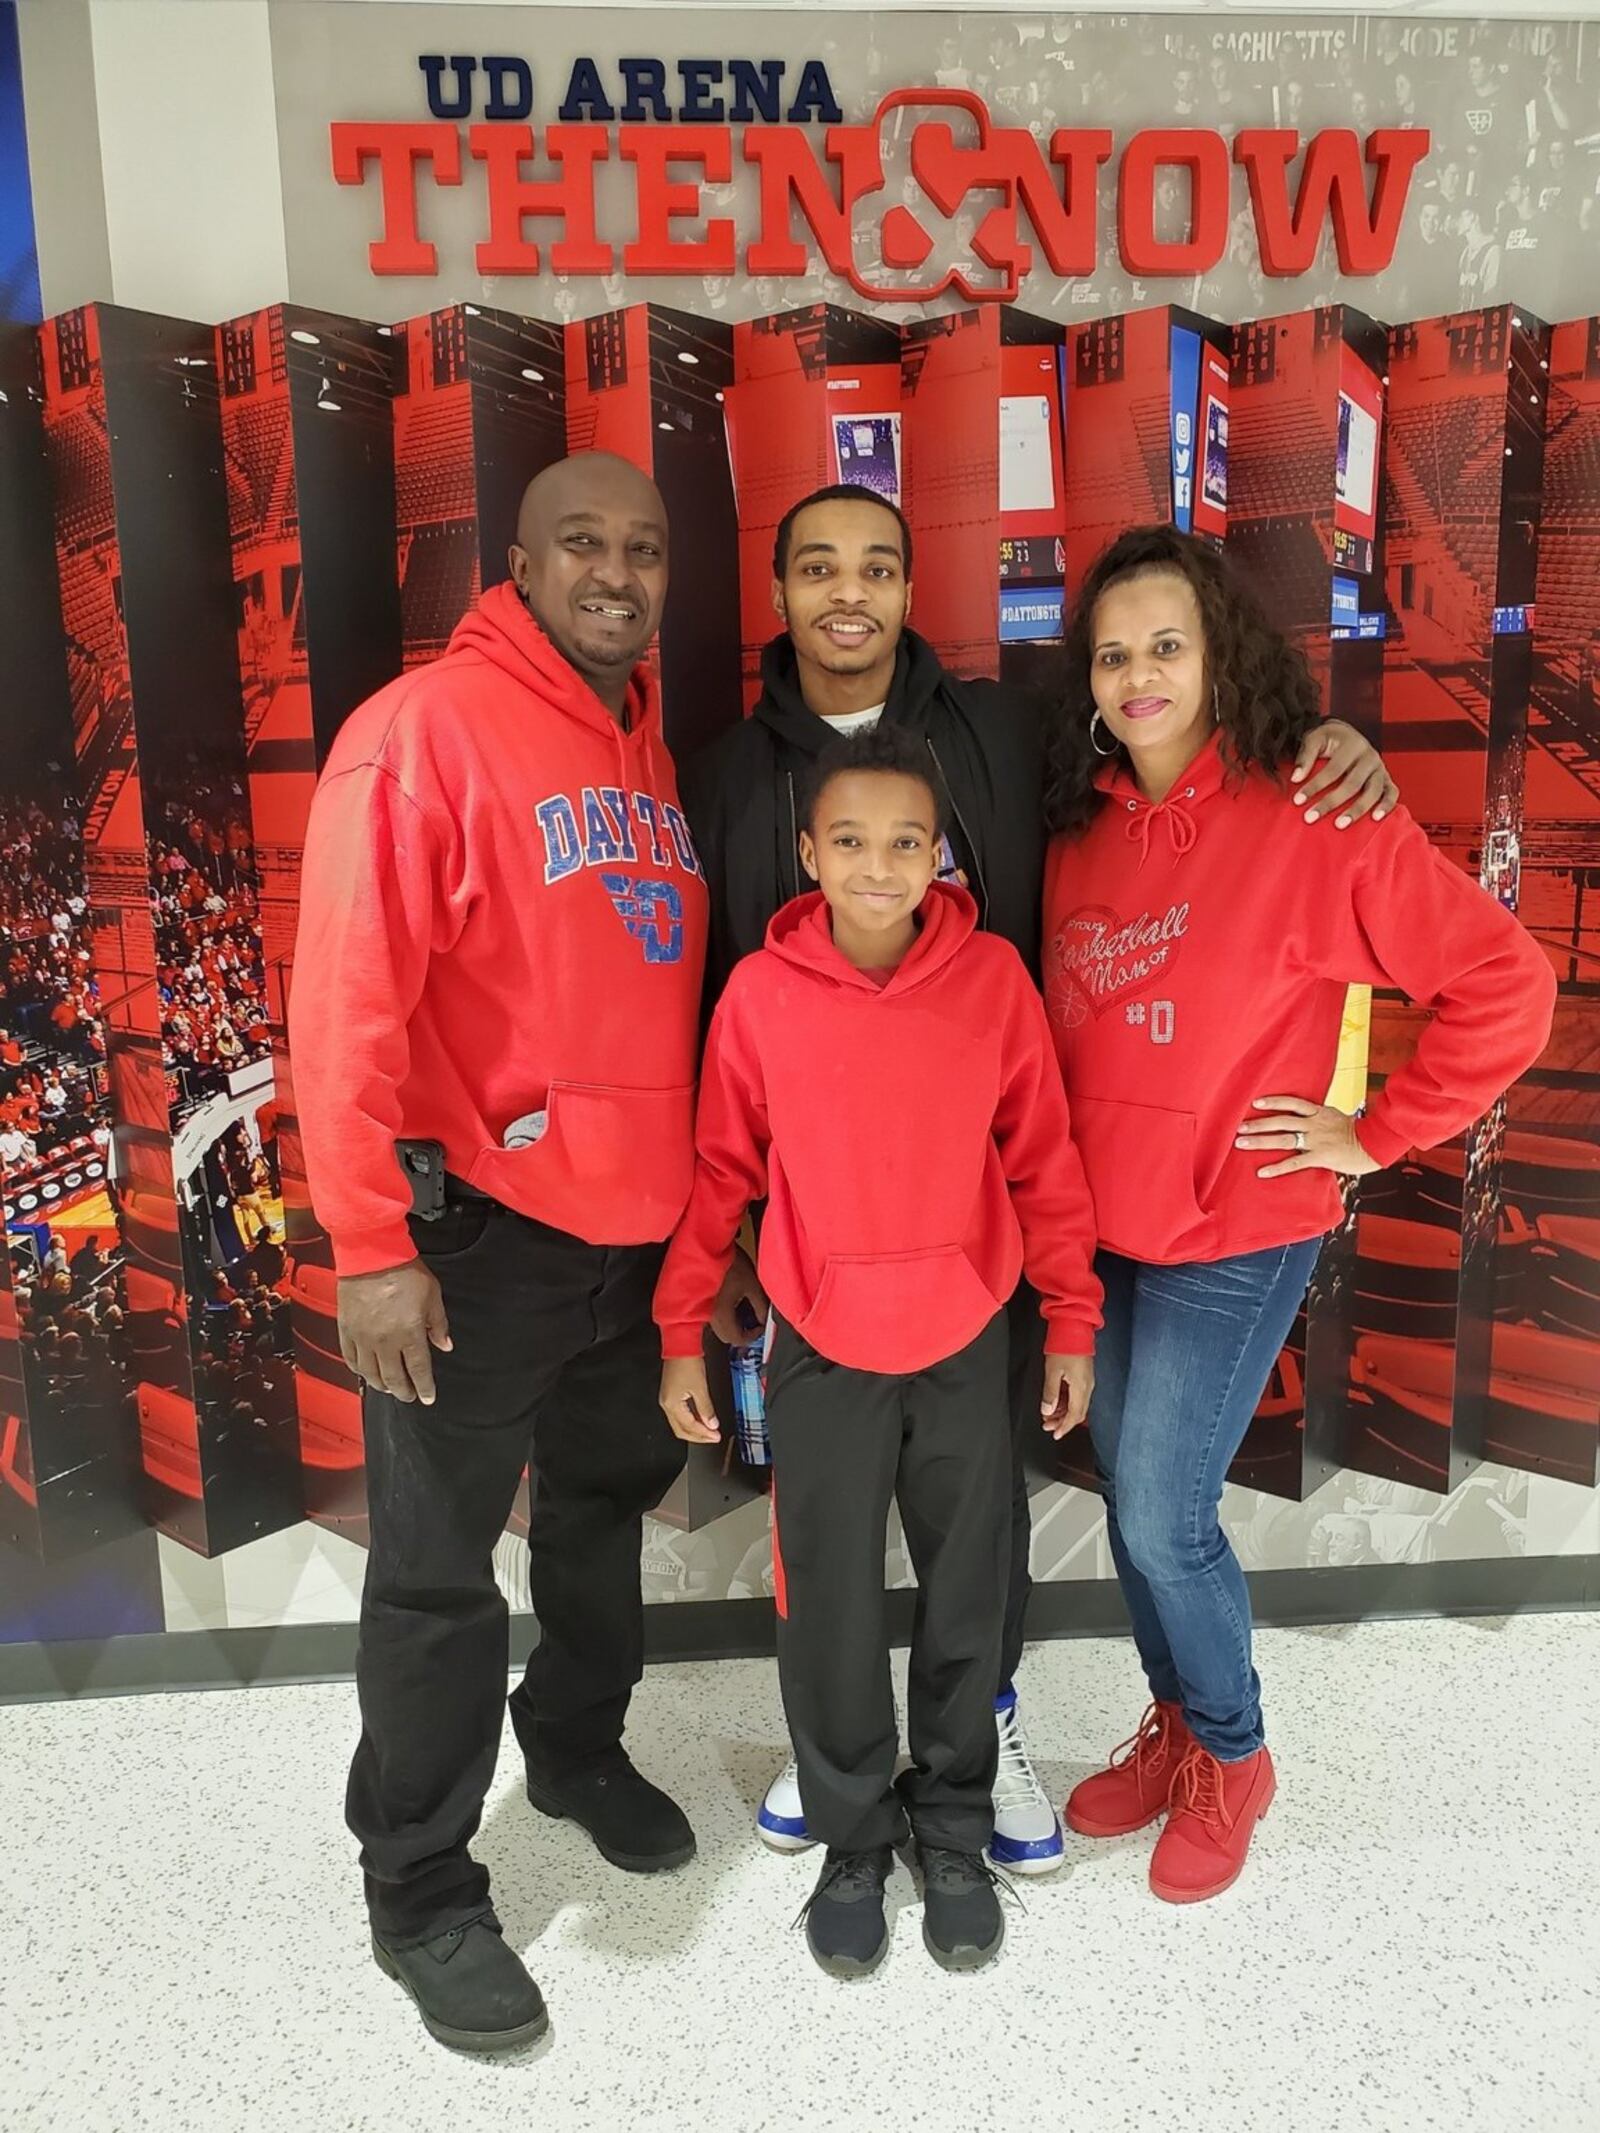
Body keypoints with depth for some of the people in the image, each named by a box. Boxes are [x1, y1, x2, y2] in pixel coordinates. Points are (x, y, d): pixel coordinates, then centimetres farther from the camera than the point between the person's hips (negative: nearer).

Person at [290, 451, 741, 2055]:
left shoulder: (654, 744, 10)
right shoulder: (428, 727, -13)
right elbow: (346, 998, -17)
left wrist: (701, 1190, 15)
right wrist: (370, 1242, -20)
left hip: (637, 1226, 8)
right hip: (474, 1233, -7)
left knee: (608, 1506, 22)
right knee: (439, 1573, 6)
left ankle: (579, 1751, 46)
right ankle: (420, 1895, 26)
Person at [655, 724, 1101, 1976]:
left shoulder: (994, 978, -9)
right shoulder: (760, 993, -10)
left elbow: (1043, 1161, -1)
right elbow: (719, 1170, -1)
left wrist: (1073, 1322, 2)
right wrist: (682, 1334, 1)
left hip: (968, 1345, 1)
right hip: (822, 1351, 0)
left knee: (968, 1601, 14)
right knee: (830, 1613, 11)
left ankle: (954, 1834, 37)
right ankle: (854, 1841, 34)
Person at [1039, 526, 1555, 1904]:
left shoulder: (1313, 822, -14)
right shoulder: (1082, 829, 3)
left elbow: (1506, 984, -13)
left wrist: (1375, 1135, -11)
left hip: (1233, 1237, -5)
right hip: (1096, 1232, 5)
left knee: (1164, 1518, 1)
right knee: (1132, 1503, 15)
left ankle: (1232, 1756, 29)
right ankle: (1176, 1727, 40)